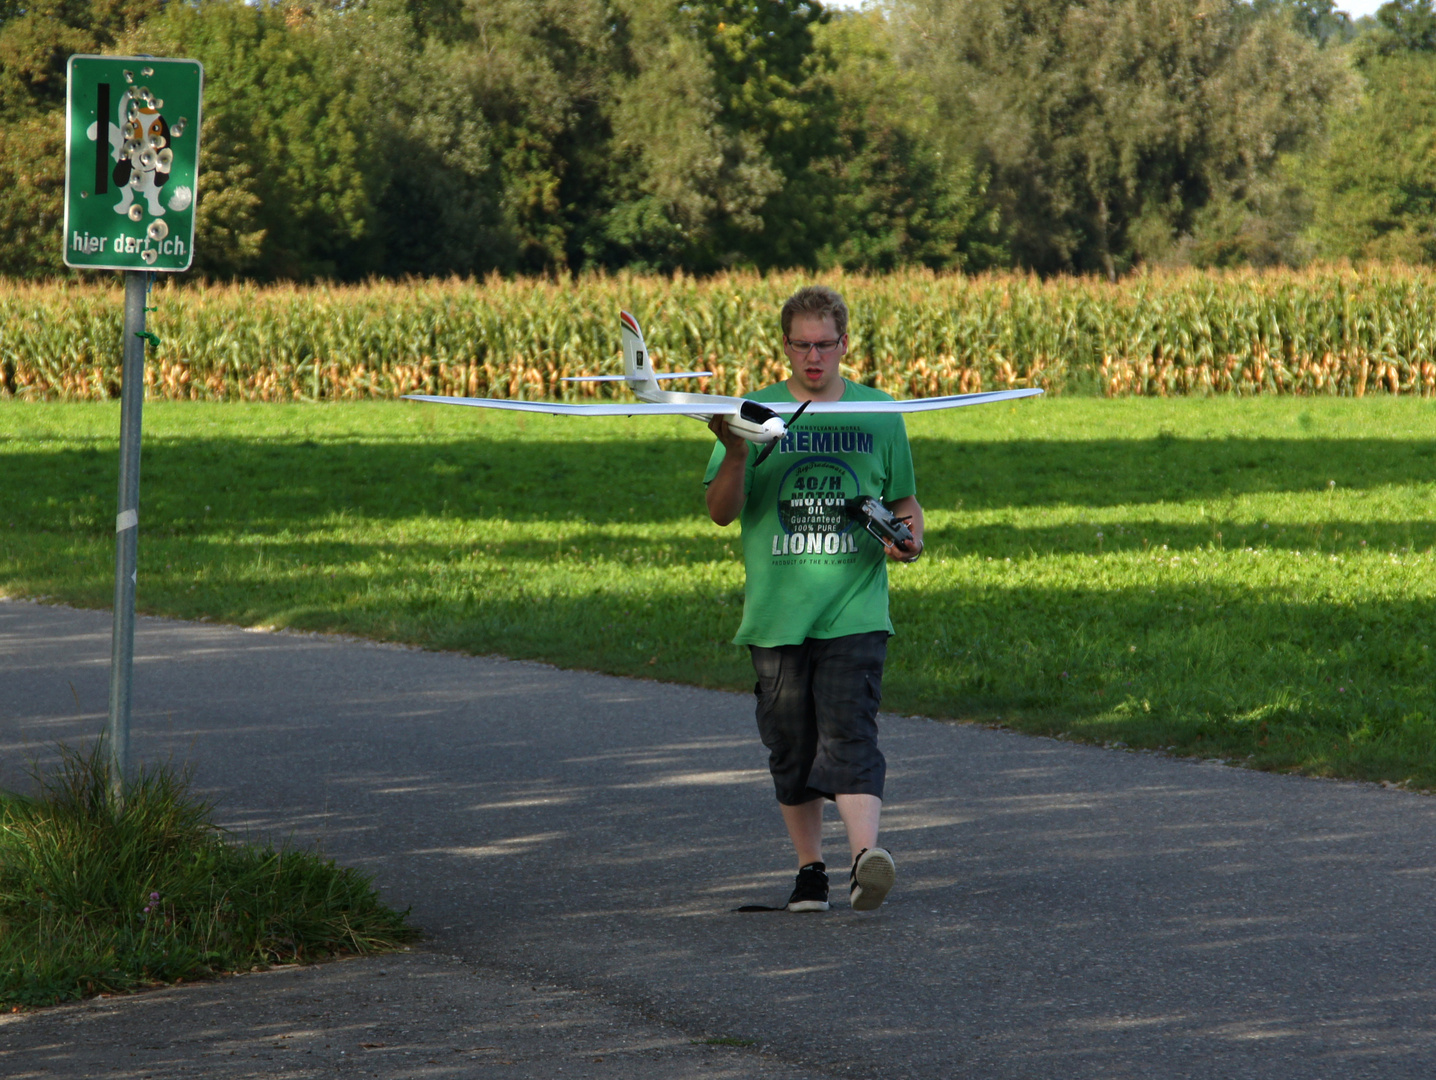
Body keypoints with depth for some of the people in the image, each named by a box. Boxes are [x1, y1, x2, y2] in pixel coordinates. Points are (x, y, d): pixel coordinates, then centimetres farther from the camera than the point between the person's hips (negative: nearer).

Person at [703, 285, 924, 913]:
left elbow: (903, 499, 18)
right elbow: (722, 512, -2)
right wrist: (735, 453, -20)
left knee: (848, 736, -17)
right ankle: (810, 870, 21)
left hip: (854, 613, -1)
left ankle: (865, 858, -29)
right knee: (791, 749, 8)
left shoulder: (879, 414, 7)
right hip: (777, 615, 2)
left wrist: (910, 537, -4)